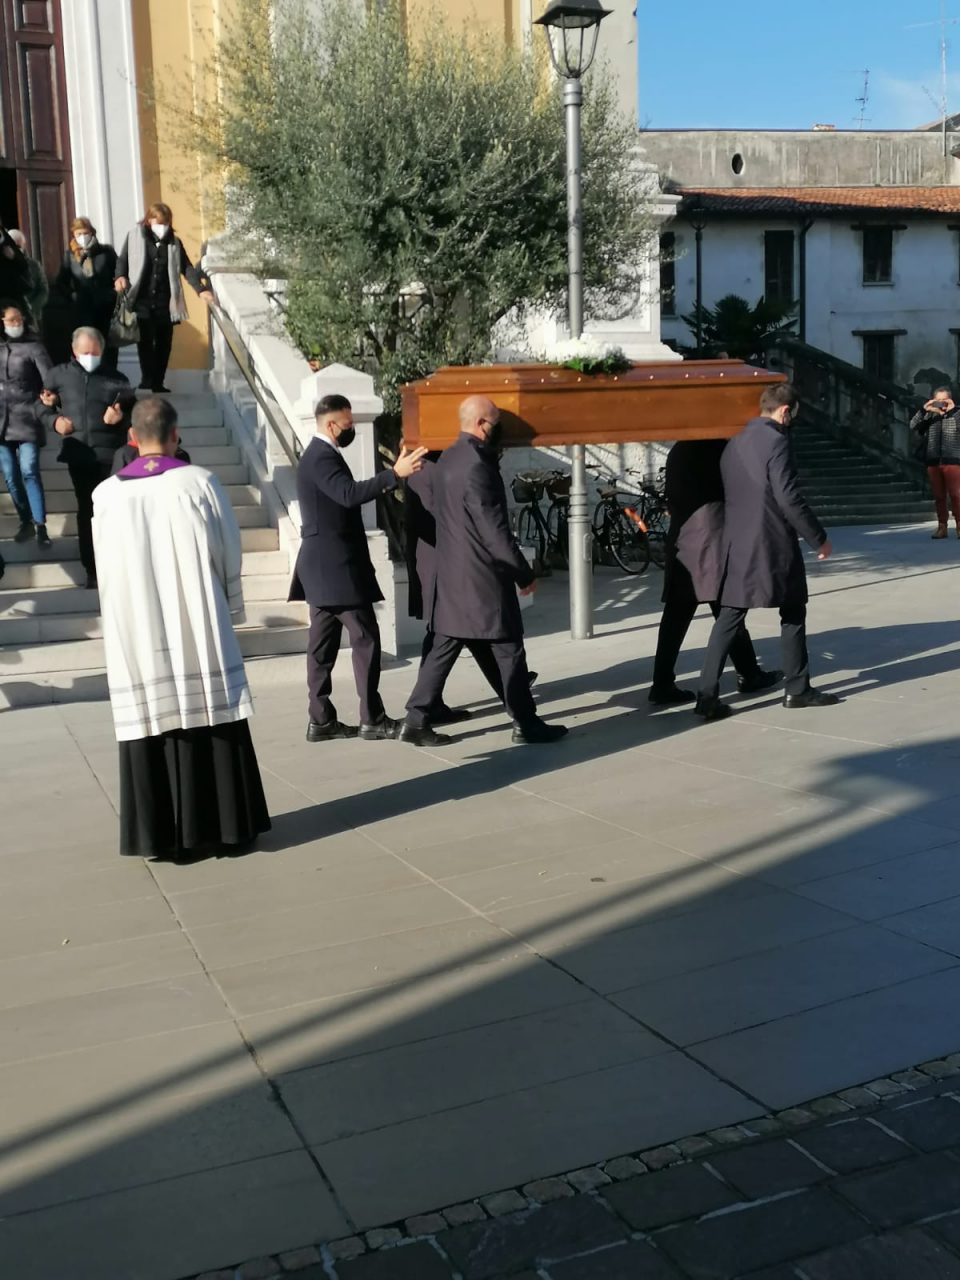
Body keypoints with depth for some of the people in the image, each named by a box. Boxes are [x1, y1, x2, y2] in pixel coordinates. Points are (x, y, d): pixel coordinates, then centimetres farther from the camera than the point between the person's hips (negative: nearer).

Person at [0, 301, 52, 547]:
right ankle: (26, 522, 17)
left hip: (26, 418, -4)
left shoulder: (33, 346, -3)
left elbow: (49, 380, -11)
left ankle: (41, 527, -12)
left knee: (29, 471, -13)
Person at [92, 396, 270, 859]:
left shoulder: (107, 495, -3)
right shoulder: (199, 482, -6)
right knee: (213, 719, 6)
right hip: (199, 627, -1)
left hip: (137, 633, 1)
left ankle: (159, 834, 9)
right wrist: (230, 608, 14)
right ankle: (225, 825, 11)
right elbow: (229, 552, 0)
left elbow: (105, 570, 4)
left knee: (151, 718, 6)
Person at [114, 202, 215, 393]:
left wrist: (201, 289, -6)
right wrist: (120, 276, -13)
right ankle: (147, 381, 1)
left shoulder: (174, 241, 7)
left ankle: (158, 383, 16)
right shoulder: (135, 236, 1)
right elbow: (122, 260, 7)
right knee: (145, 342, -6)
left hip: (165, 302, 2)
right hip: (142, 301, -2)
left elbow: (187, 268, 6)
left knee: (164, 344, 6)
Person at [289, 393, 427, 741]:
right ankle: (372, 719, -2)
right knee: (366, 638, -6)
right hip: (336, 565, -11)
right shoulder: (323, 457, -16)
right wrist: (395, 474, -42)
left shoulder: (317, 454, 17)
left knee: (323, 643, 9)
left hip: (323, 564, 11)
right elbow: (349, 494, -34)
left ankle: (321, 720, 12)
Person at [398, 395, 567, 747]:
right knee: (508, 649, 3)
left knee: (443, 648, 11)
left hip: (451, 573, 9)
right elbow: (494, 529, -20)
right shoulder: (477, 466, -20)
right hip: (482, 576, -9)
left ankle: (416, 721, 11)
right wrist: (523, 572, -12)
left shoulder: (446, 460, 9)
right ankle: (526, 724, 12)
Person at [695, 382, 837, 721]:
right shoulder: (776, 441, -12)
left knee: (728, 618, 5)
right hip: (773, 544, -6)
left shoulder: (734, 442, 11)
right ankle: (797, 689, 19)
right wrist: (818, 538, -8)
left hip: (736, 544, 6)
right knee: (793, 614, 10)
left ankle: (707, 695, -1)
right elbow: (788, 498, -17)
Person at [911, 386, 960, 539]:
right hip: (933, 462, 3)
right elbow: (913, 425, 1)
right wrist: (924, 410, -12)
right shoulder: (929, 416, 11)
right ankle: (942, 526, 12)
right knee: (938, 496, 6)